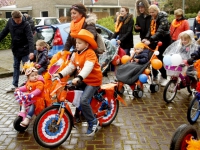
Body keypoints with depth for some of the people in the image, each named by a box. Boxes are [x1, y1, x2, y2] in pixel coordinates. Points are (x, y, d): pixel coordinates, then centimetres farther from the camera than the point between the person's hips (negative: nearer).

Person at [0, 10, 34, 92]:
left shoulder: (26, 24, -21)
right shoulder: (10, 22, -5)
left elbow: (30, 38, -28)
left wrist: (31, 51, -38)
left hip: (24, 50, -6)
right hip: (15, 49, 6)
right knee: (16, 67, 13)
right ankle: (14, 85, 22)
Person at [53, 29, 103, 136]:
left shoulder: (90, 53, -19)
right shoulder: (76, 54, 8)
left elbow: (88, 67, -35)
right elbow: (70, 67, 6)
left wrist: (79, 77, -49)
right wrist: (60, 74, -7)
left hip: (93, 81, -9)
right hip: (83, 80, 9)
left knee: (83, 100, -22)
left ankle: (93, 122, -3)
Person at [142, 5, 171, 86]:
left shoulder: (163, 19, -17)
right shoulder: (152, 19, 10)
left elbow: (160, 31, -31)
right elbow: (150, 30, 3)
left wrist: (150, 40, -41)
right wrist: (146, 38, -15)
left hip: (164, 41, -7)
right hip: (156, 41, 7)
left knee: (161, 60, -5)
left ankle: (164, 77, 8)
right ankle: (155, 76, 20)